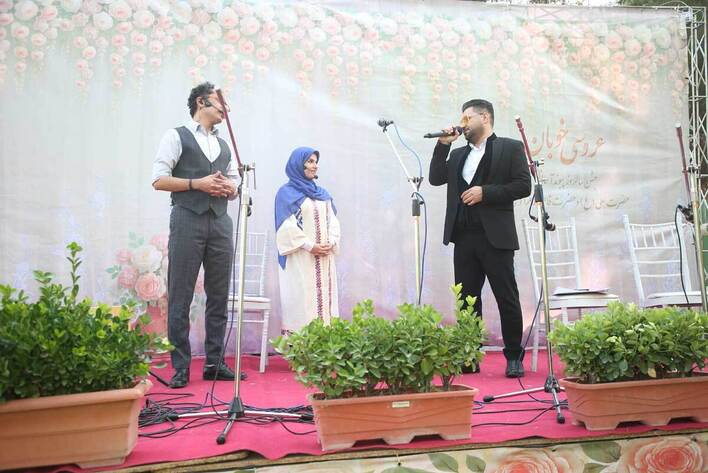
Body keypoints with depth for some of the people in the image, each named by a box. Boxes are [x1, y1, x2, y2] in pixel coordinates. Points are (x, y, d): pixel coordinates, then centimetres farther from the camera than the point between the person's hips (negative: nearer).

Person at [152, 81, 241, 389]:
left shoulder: (223, 145, 22)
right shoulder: (177, 136, 5)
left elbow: (235, 186, 23)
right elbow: (158, 180, -3)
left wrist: (229, 188, 0)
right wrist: (198, 183, -12)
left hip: (220, 222, 6)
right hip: (188, 219, -6)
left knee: (219, 295, 6)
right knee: (180, 296, -4)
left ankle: (214, 363, 13)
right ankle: (180, 367, 3)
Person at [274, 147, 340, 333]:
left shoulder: (322, 194, 19)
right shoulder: (287, 193, 0)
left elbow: (332, 220, 14)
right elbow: (287, 226, -10)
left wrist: (331, 242, -5)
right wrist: (310, 246, -16)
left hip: (324, 257, 6)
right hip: (300, 258, -6)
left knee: (324, 296, 3)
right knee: (301, 298, -8)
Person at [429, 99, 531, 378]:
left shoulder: (510, 147, 4)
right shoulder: (458, 154, 20)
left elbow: (523, 186, -5)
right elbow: (436, 178, 9)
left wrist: (485, 192, -13)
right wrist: (443, 144, 4)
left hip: (495, 237, -5)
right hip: (464, 237, 5)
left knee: (507, 299, 0)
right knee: (466, 299, 7)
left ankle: (514, 357, 12)